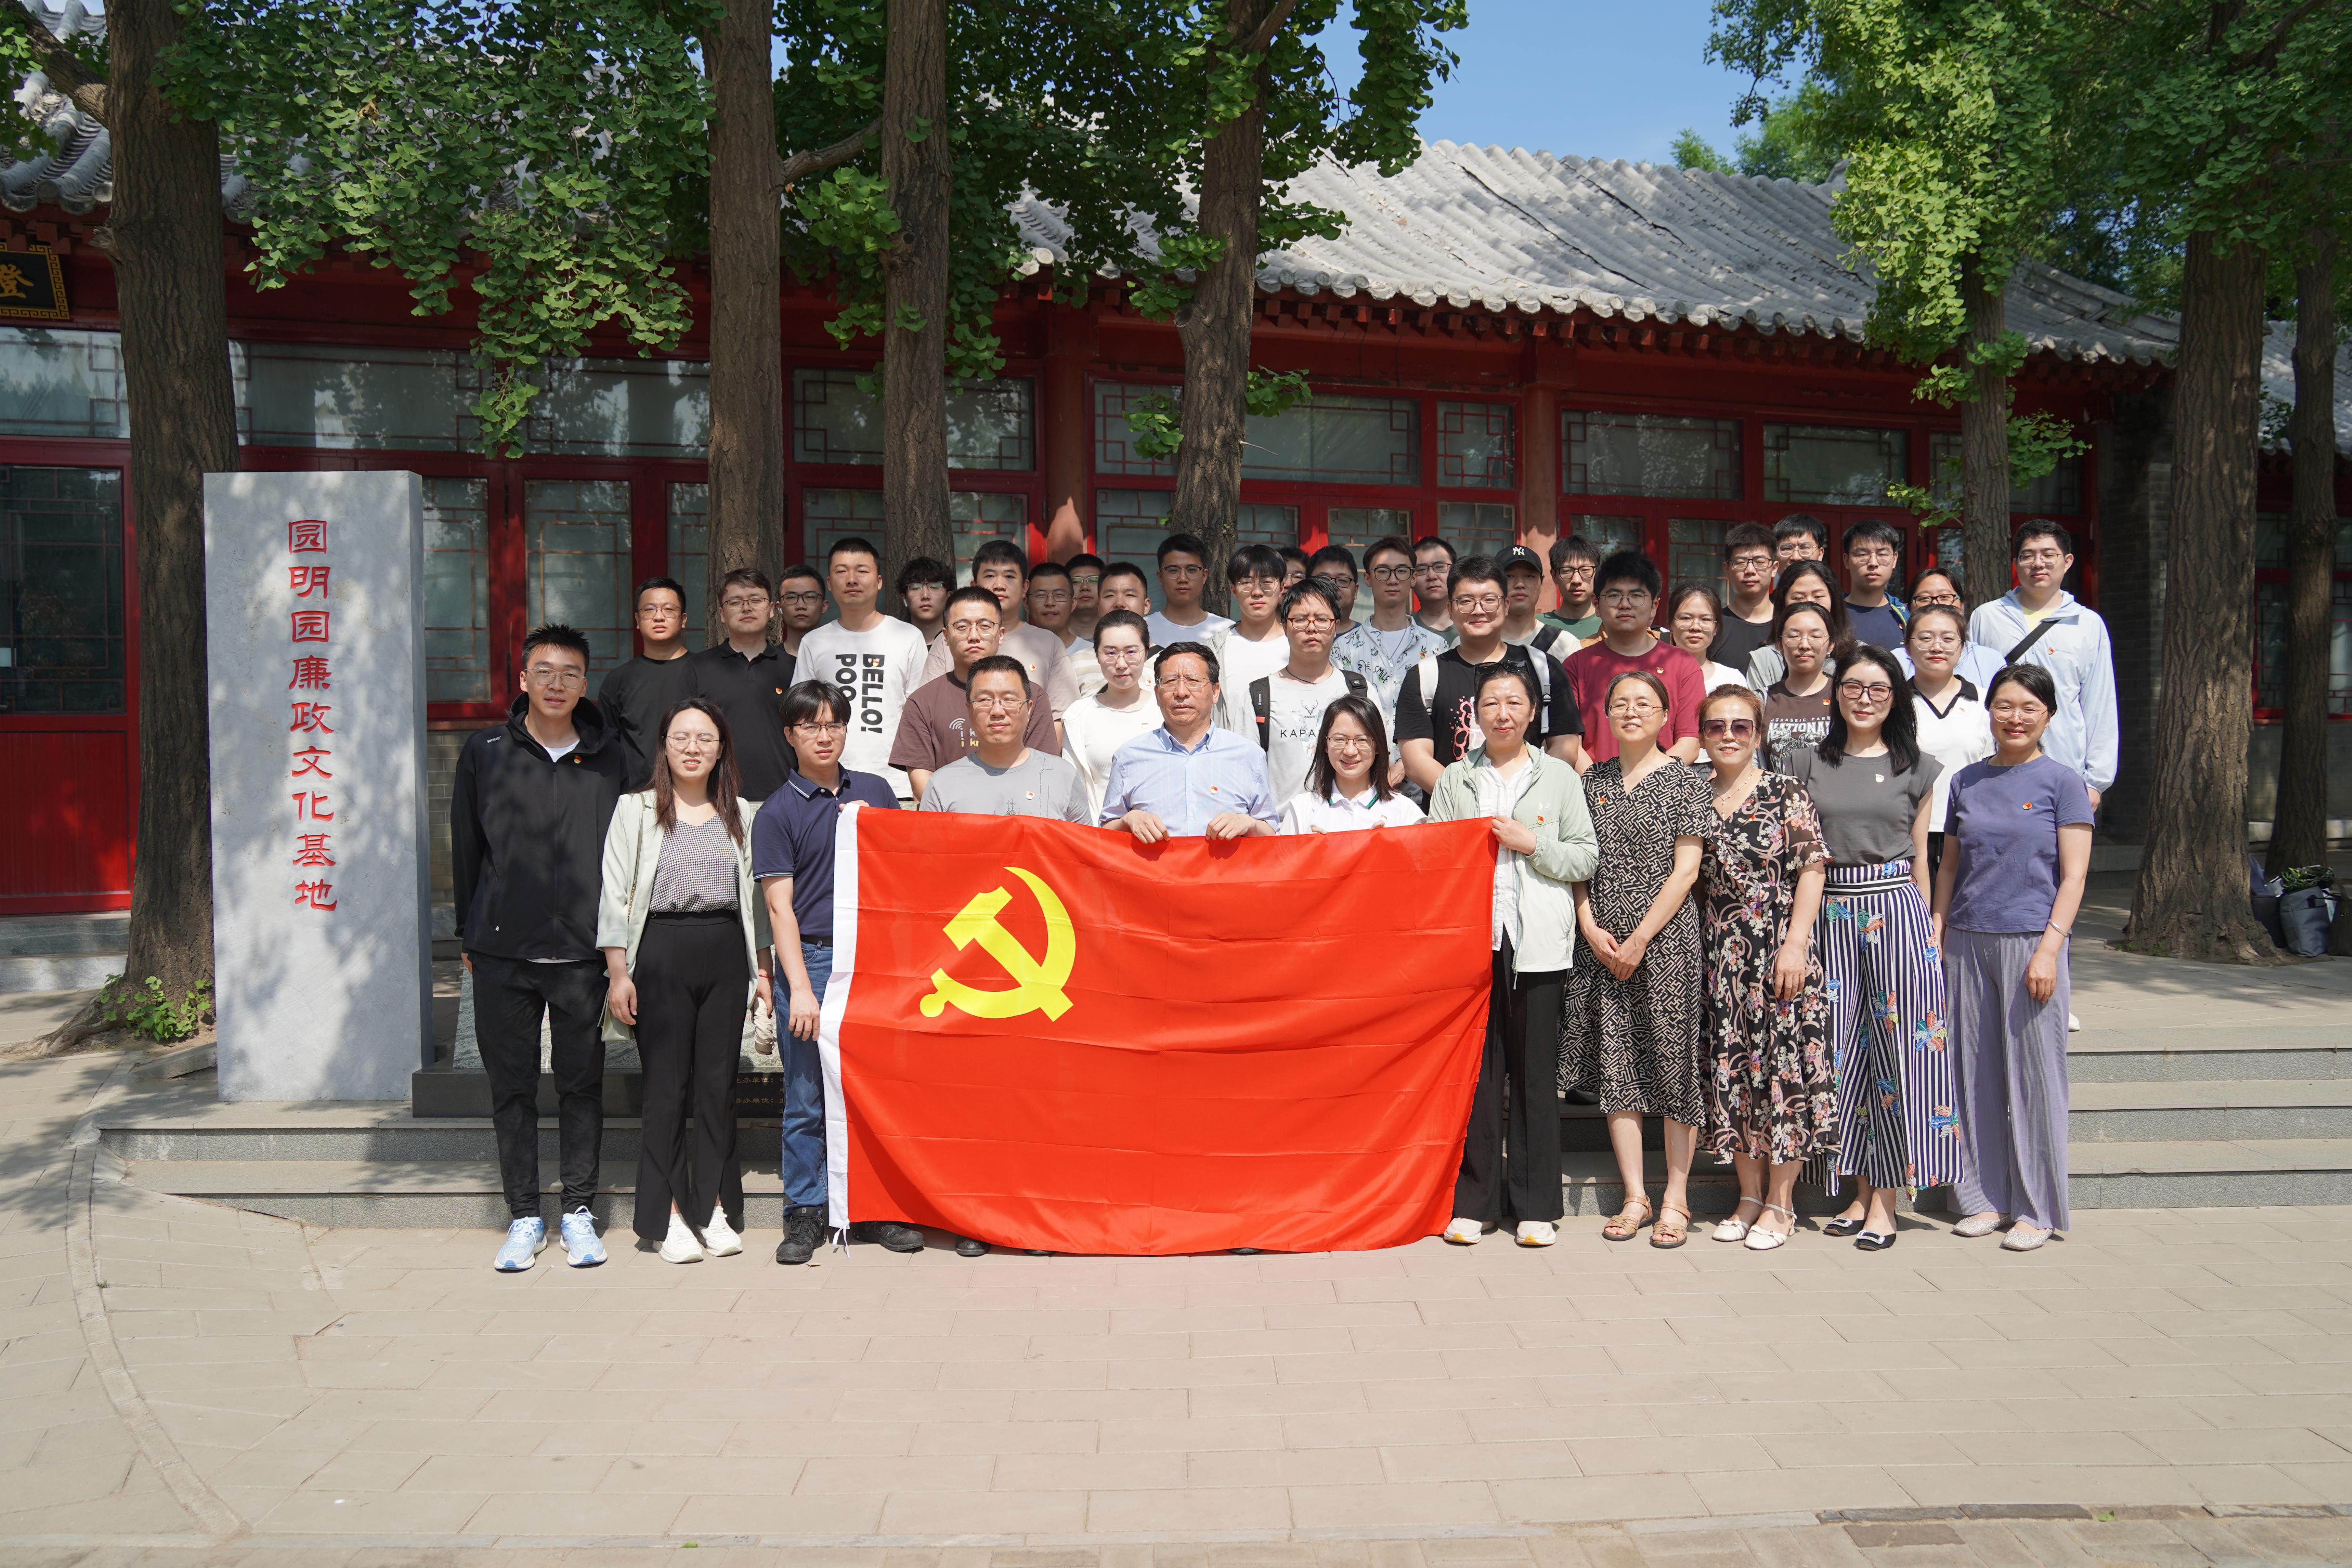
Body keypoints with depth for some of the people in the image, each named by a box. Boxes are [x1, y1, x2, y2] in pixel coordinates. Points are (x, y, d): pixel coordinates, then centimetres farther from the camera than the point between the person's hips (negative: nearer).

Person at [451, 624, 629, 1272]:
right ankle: (524, 1216, 17)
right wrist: (469, 933, 9)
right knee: (511, 1086, 6)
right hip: (502, 951, 0)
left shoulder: (609, 762, 4)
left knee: (581, 1083, 6)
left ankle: (579, 1211, 18)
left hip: (583, 952, 0)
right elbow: (466, 847, 9)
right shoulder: (484, 752, 4)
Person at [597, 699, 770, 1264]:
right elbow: (615, 895, 0)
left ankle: (716, 1209, 13)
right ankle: (670, 1217, 7)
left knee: (719, 1082, 4)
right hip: (661, 949, -2)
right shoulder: (635, 810, 4)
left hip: (726, 952, 3)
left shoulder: (739, 814, 13)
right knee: (665, 1084, 0)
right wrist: (618, 973, -6)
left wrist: (763, 968, 11)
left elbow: (755, 895, 15)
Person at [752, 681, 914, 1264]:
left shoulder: (875, 791, 11)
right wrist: (800, 988, -10)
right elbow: (780, 908, -4)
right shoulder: (777, 812, 1)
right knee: (807, 1098, 3)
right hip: (810, 959, -3)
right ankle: (804, 1215, 13)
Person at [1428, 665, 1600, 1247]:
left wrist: (1532, 843, -7)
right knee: (1476, 1070, 1)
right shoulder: (1454, 780, 14)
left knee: (1536, 1071, 2)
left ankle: (1536, 1205, 11)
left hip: (1538, 942, -1)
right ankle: (1474, 1201, 10)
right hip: (1471, 939, 1)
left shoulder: (1560, 777, 11)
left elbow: (1586, 856, 6)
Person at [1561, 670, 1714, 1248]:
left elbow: (1686, 871, -6)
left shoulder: (1685, 781, -1)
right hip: (1602, 943, 4)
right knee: (1615, 1062, 4)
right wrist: (1590, 928, -3)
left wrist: (1640, 939, -11)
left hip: (1666, 937, -4)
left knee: (1674, 1061, -1)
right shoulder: (1593, 780, 11)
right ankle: (1635, 1197, 12)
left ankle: (1675, 1200, 9)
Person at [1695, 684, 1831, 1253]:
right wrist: (1698, 947, 7)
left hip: (1778, 948, -4)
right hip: (1718, 955, 4)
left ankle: (1780, 1202, 9)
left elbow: (1811, 871, -5)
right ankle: (1749, 1195, 20)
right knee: (1729, 1071, 6)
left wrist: (1796, 943, -13)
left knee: (1782, 1065, -2)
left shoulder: (1787, 794, -2)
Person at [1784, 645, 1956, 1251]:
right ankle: (1860, 1190, 14)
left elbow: (1920, 856, 9)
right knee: (1842, 1047, 3)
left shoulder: (1915, 769, 7)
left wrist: (1930, 927, 5)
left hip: (1895, 911, -1)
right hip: (1830, 914, 1)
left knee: (1896, 1045, -3)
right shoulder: (1808, 765, 8)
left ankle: (1885, 1199, 4)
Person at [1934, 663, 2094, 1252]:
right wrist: (1936, 933, 7)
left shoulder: (2062, 782, -1)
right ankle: (1986, 1199, 18)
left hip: (2031, 941, -4)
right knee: (1976, 1075, 7)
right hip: (1967, 942, 4)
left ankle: (2037, 1209, 11)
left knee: (2034, 1075, 1)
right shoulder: (1968, 781, 11)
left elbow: (2073, 876, -5)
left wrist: (2049, 949, -13)